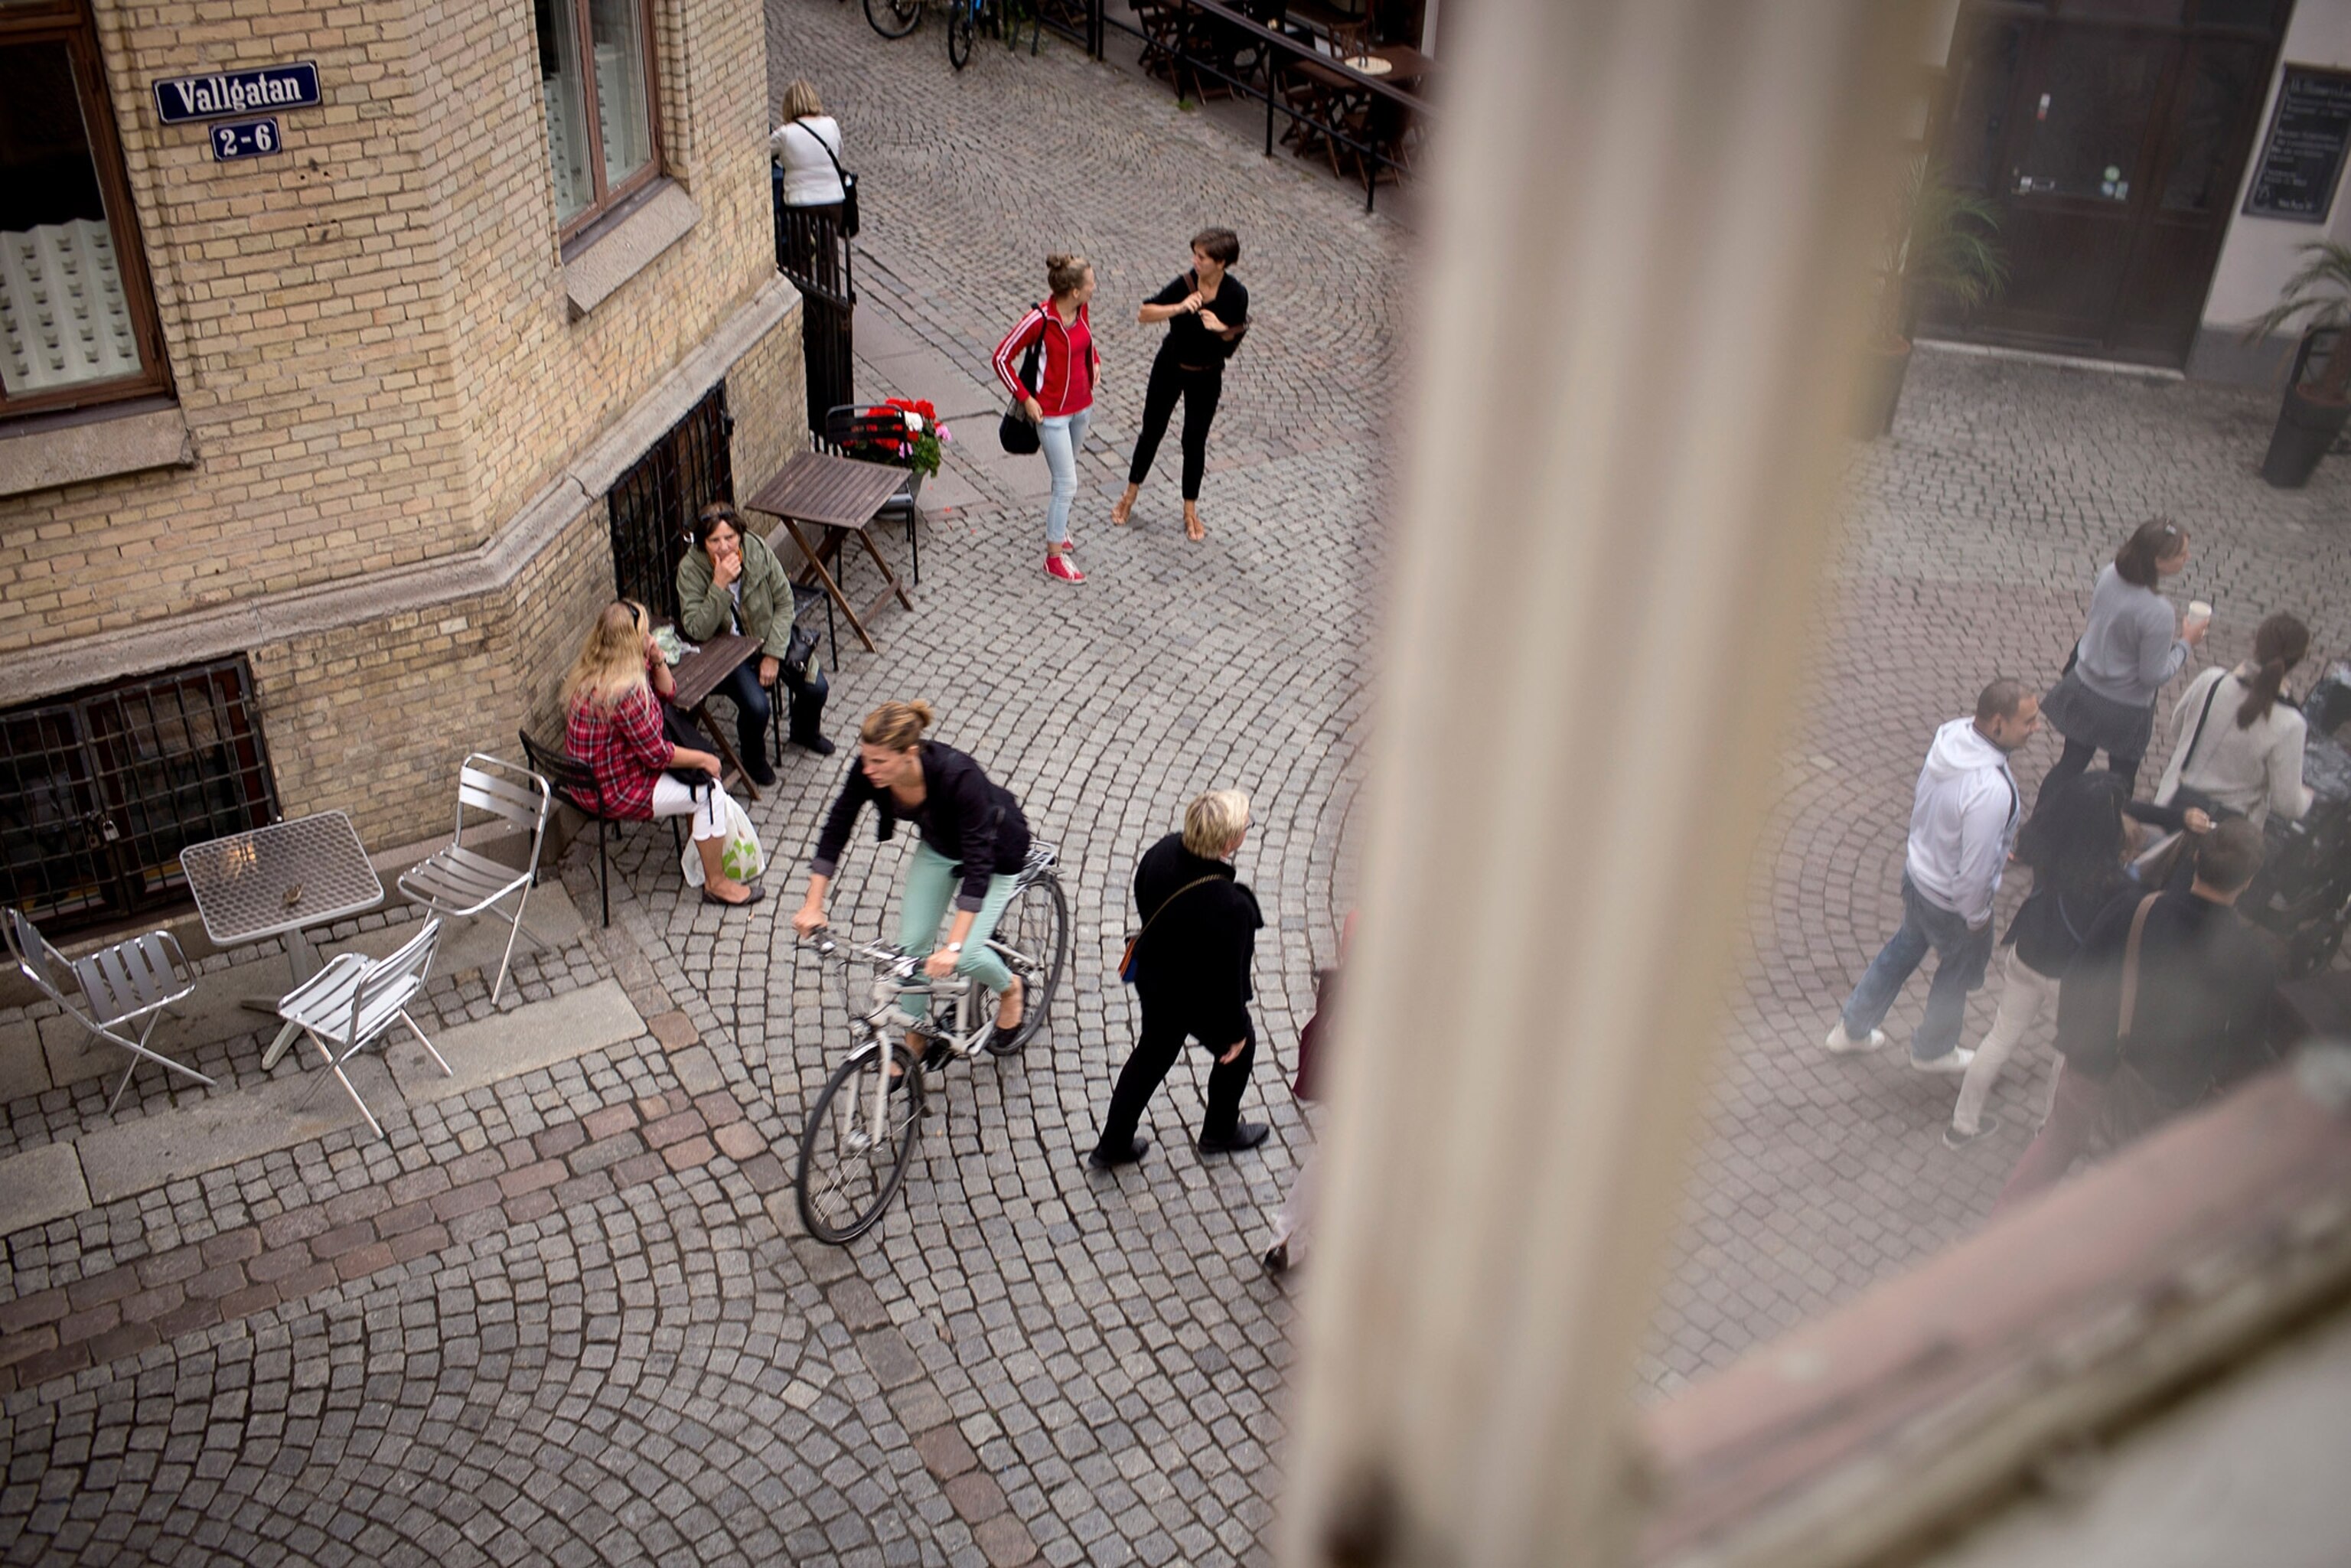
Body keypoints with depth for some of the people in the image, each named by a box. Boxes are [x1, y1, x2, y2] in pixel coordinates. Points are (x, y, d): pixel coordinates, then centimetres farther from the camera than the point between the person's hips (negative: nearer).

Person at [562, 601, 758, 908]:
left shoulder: (592, 670, 1)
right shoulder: (624, 690, -31)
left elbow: (667, 690, 14)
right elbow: (658, 755, -23)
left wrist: (657, 659, -6)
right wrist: (704, 759, -8)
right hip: (614, 793, -10)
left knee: (699, 776, 18)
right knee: (709, 791, -4)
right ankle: (716, 883, 7)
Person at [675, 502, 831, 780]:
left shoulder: (757, 549, -17)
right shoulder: (690, 569, -23)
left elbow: (784, 602, -7)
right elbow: (697, 631, -28)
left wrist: (773, 654, -13)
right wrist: (720, 585, -38)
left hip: (770, 637, 3)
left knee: (815, 688, -10)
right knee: (756, 706, -25)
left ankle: (805, 732, 26)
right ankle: (753, 758, 9)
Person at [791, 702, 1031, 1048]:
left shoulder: (958, 777, -41)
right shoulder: (868, 771, -27)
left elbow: (978, 865, -40)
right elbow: (836, 829, -13)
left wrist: (953, 946, -44)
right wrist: (813, 905, -15)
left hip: (994, 850, -5)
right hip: (939, 846, 5)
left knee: (964, 956, -14)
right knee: (912, 944, 0)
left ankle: (1010, 987, 21)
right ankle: (913, 1043, 22)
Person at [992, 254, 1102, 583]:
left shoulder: (1081, 311, -5)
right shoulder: (1039, 320, -25)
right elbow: (1002, 358, -16)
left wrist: (1095, 362, 5)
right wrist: (1025, 399, -16)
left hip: (1081, 405, 7)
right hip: (1052, 413, -7)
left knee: (1067, 474, 23)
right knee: (1067, 485, -4)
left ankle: (1057, 526, 46)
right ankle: (1055, 557, 7)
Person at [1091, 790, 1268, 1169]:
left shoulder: (1164, 850, -20)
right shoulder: (1230, 907, -40)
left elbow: (1144, 902, 0)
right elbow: (1228, 975, -27)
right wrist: (1236, 1031, -9)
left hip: (1153, 981, 6)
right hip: (1202, 1001, -6)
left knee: (1152, 1054, 29)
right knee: (1238, 1051, 26)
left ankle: (1112, 1145, 41)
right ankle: (1220, 1133, 49)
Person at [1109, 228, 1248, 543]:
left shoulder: (1236, 294, -17)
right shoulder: (1185, 283, -18)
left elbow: (1235, 339, -6)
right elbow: (1144, 314, -21)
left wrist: (1221, 328, -28)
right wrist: (1180, 307, -35)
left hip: (1206, 377, -1)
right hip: (1170, 367, 1)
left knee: (1195, 441, 9)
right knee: (1152, 431, 13)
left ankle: (1190, 509, 26)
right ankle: (1130, 495, 33)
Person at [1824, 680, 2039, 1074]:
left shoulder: (1951, 734, -15)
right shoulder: (1991, 791, -39)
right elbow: (1975, 870, -30)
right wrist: (1976, 916, -12)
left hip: (1916, 873, 7)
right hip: (1952, 901, -7)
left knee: (1904, 948, 31)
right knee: (1958, 973, 22)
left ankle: (1852, 1028, 47)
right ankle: (1933, 1050, 49)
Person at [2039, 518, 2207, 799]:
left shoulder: (2109, 574, -13)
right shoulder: (2158, 613, -32)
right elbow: (2155, 675, -22)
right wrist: (2185, 642, -9)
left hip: (2083, 689, 6)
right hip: (2124, 710, -6)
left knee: (2070, 764, 21)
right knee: (2122, 779, 19)